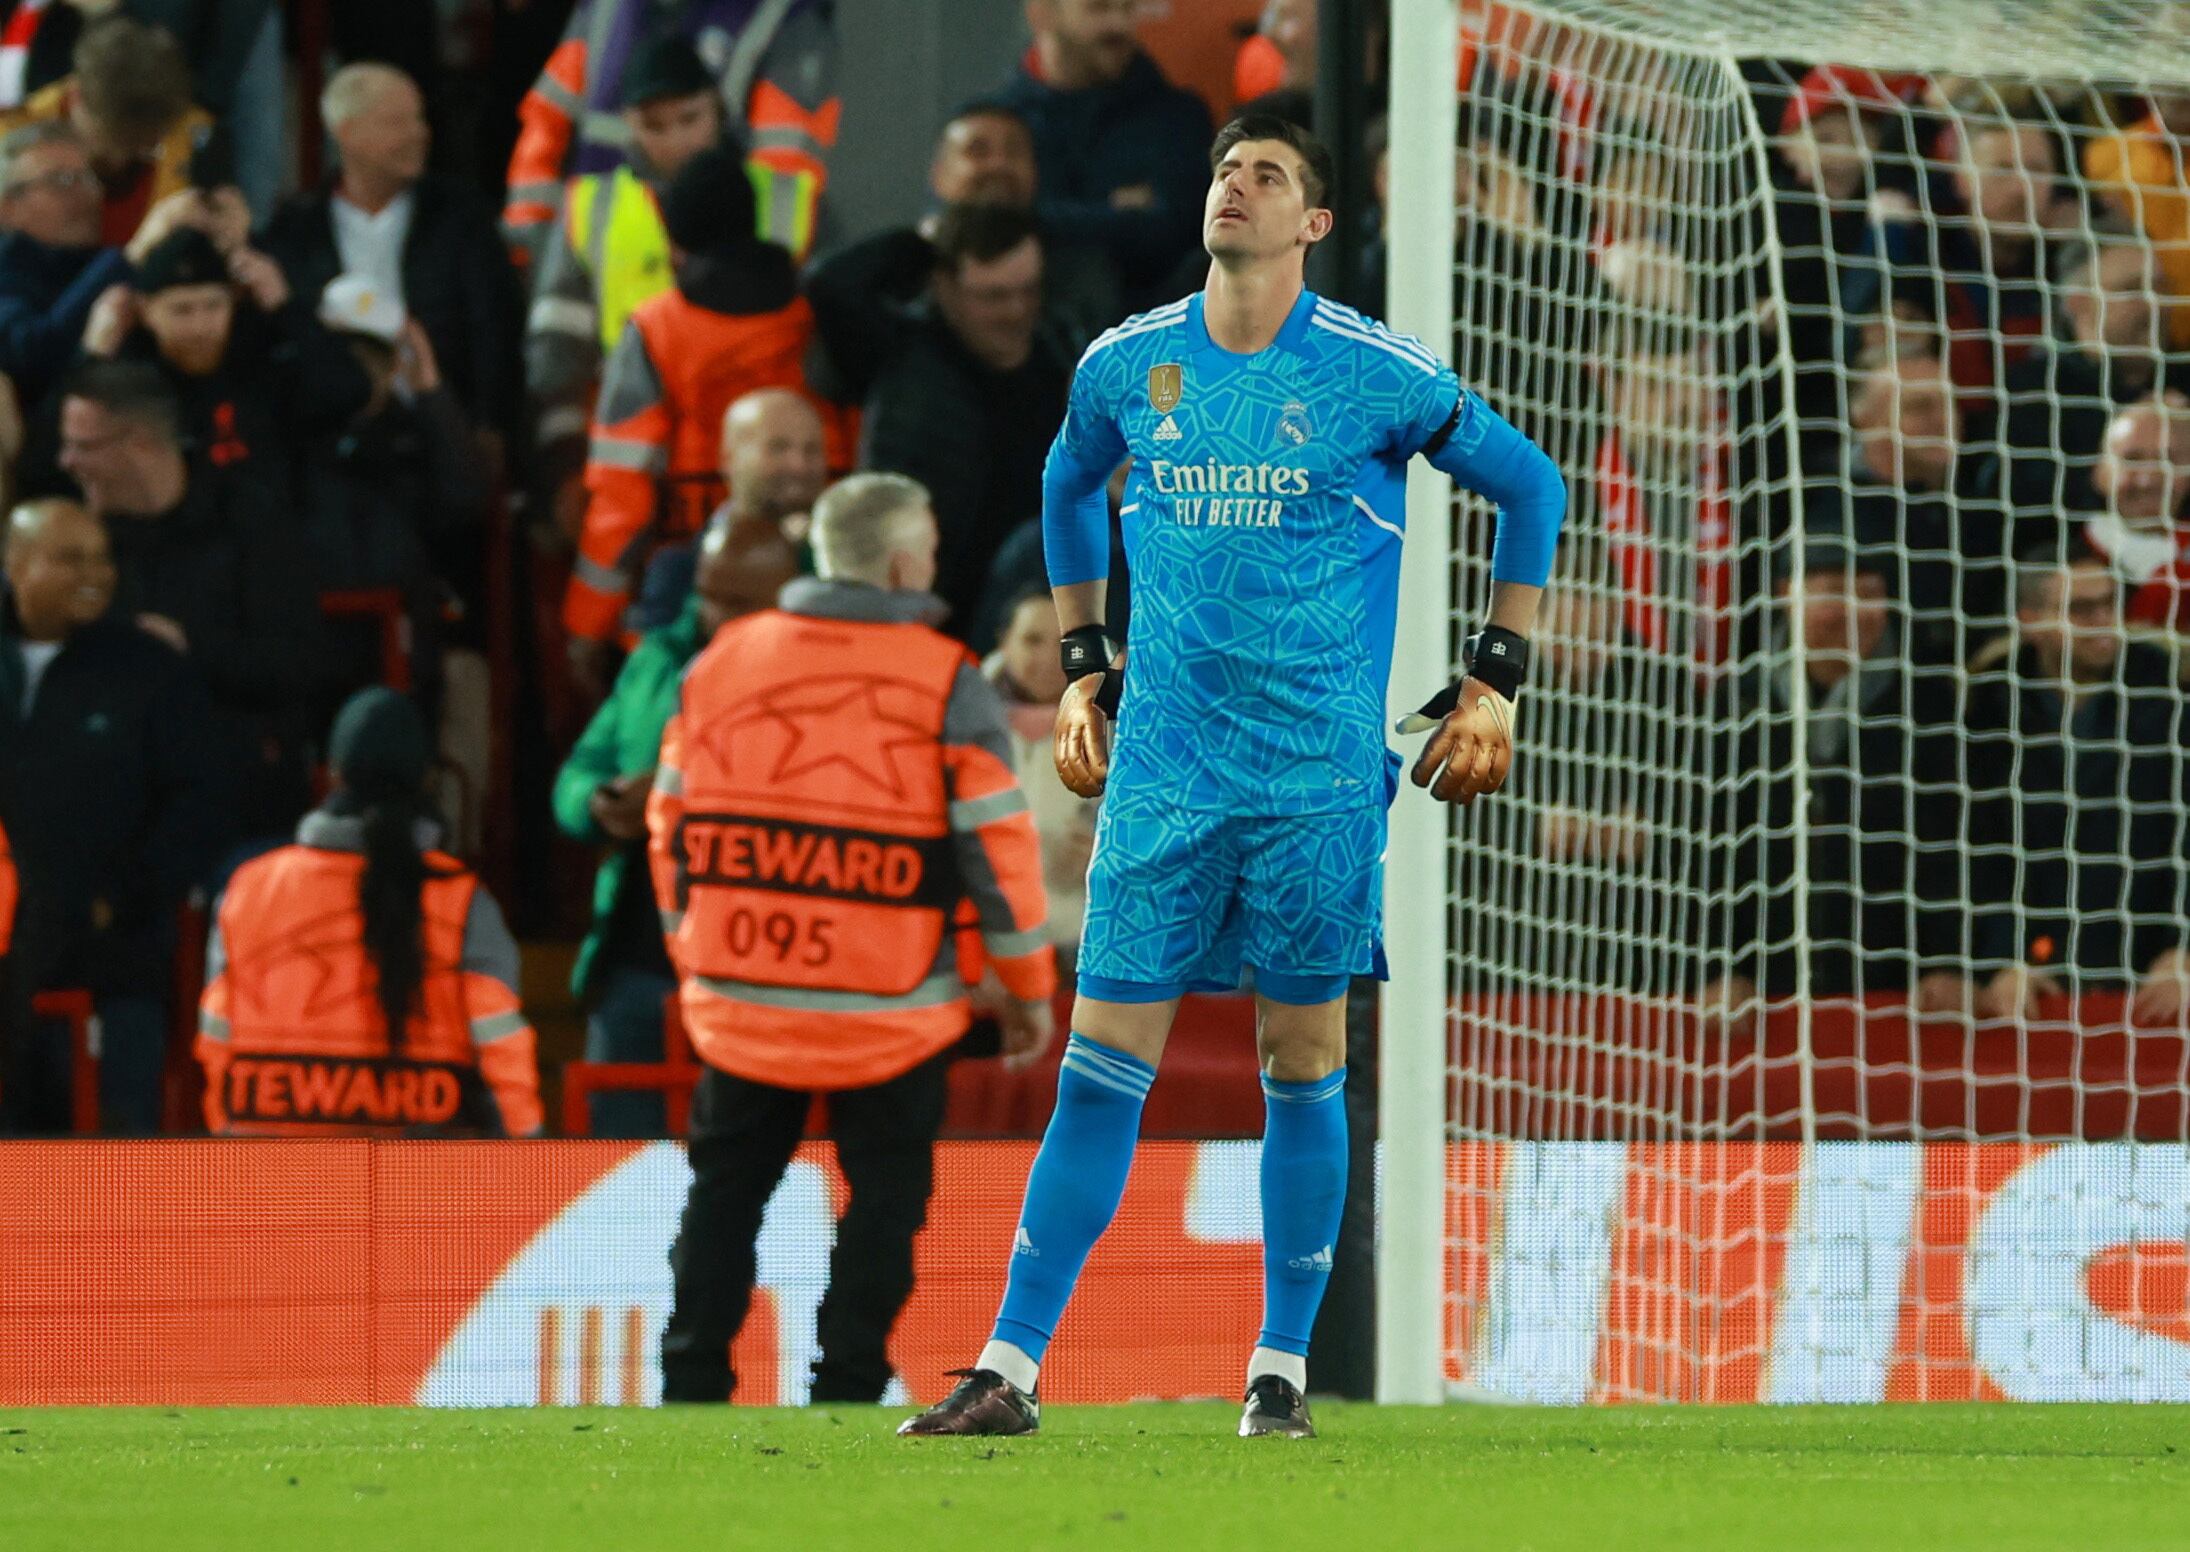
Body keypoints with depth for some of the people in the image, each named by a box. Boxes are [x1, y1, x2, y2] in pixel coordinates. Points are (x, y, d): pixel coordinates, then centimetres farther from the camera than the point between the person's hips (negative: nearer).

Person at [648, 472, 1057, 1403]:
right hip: (892, 1012, -3)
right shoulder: (945, 682, -7)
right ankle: (847, 1386, 3)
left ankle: (690, 1382, 13)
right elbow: (997, 841, -7)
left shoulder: (722, 661, 5)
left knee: (726, 1187, 15)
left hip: (740, 1002, 3)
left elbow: (670, 822, 11)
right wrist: (1028, 986, 4)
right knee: (884, 1196, 8)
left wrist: (692, 958, 22)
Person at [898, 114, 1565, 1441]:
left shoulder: (1376, 374, -4)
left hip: (1319, 777, -2)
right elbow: (1070, 488, 27)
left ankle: (1284, 1366, 14)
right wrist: (1083, 667, 23)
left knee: (1304, 1067, 3)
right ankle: (1012, 1370, -2)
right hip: (1163, 772, 2)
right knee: (1103, 1066, -2)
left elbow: (1530, 487, 9)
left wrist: (1496, 682, 7)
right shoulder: (1126, 366, 5)